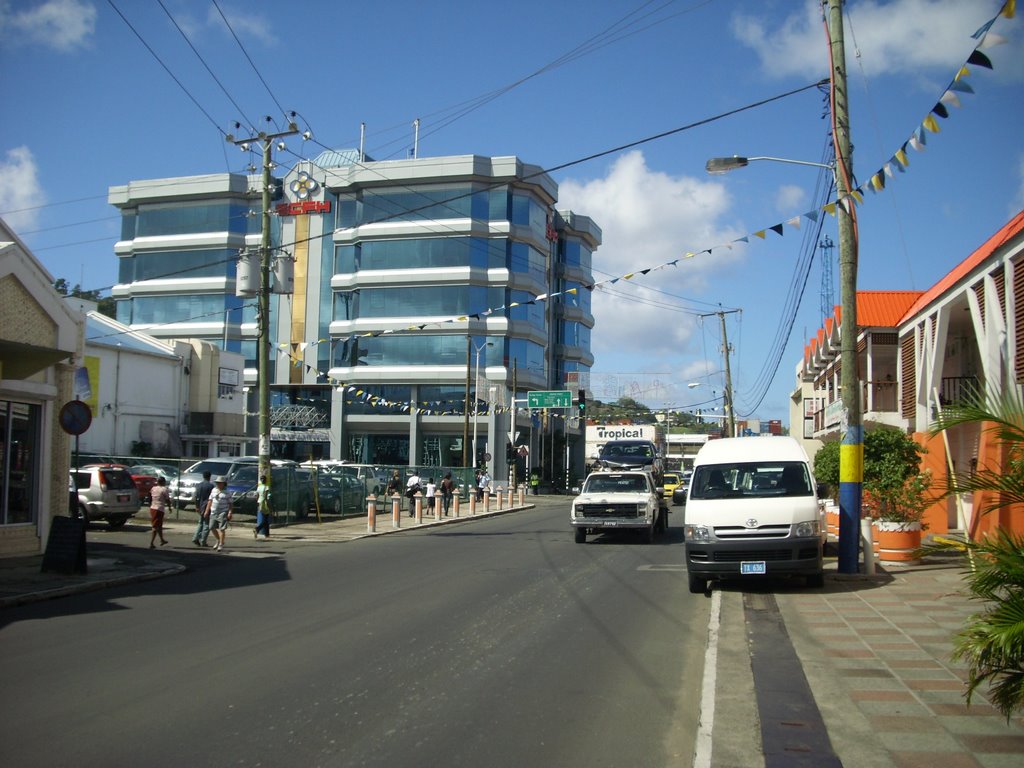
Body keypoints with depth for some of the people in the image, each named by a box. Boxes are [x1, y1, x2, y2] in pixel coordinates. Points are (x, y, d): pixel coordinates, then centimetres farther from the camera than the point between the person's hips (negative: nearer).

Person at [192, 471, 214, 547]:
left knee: (200, 523, 19)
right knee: (206, 524, 0)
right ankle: (203, 542, 0)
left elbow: (196, 497, 6)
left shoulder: (198, 485, 6)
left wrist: (197, 507, 12)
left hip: (201, 507, 6)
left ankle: (196, 538, 8)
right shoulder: (211, 486, -11)